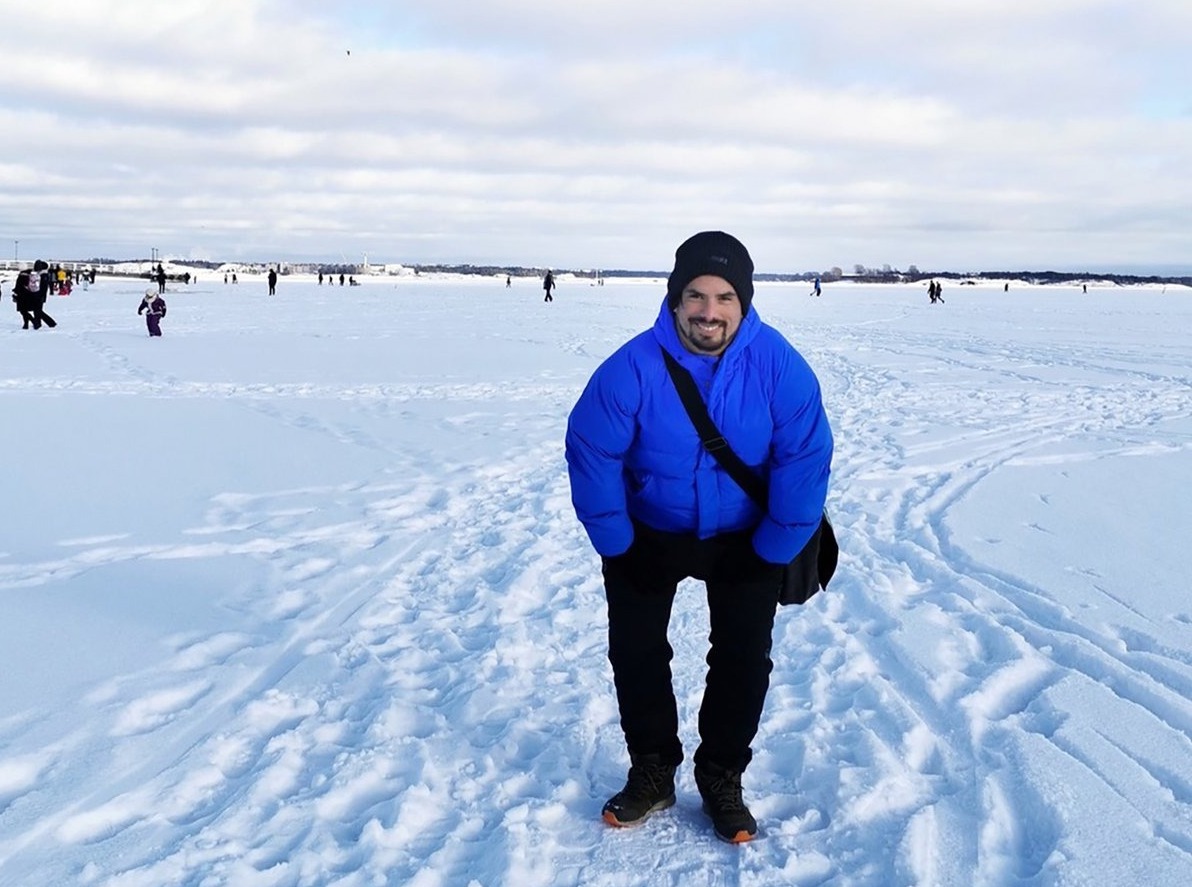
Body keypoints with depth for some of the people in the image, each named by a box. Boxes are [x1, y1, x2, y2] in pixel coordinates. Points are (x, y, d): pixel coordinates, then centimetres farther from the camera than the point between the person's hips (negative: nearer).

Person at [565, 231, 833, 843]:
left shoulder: (779, 366, -23)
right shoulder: (634, 366, -26)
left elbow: (804, 458, -17)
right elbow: (590, 452, -18)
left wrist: (776, 549, -14)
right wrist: (614, 543, -14)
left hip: (743, 539, 0)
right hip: (648, 534, 0)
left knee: (744, 659, 2)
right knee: (634, 652, 6)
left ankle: (722, 779, 23)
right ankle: (651, 773, 26)